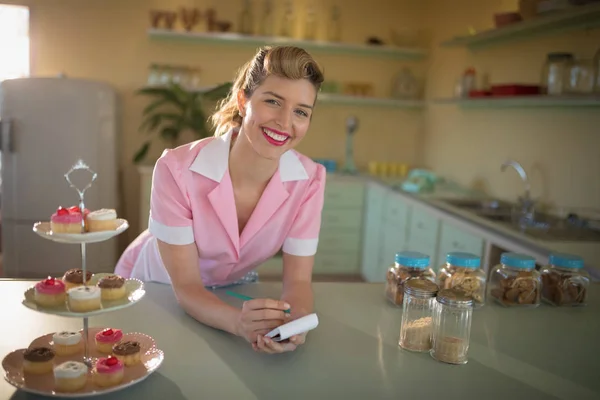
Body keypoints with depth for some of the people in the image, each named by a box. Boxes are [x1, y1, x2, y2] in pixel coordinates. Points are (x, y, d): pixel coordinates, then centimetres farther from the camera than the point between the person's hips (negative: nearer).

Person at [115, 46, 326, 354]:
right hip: (153, 289, -1)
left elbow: (298, 280, -16)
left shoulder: (309, 180, -19)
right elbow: (185, 286, -24)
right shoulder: (177, 170, -28)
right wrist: (239, 323, -43)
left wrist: (296, 323, -38)